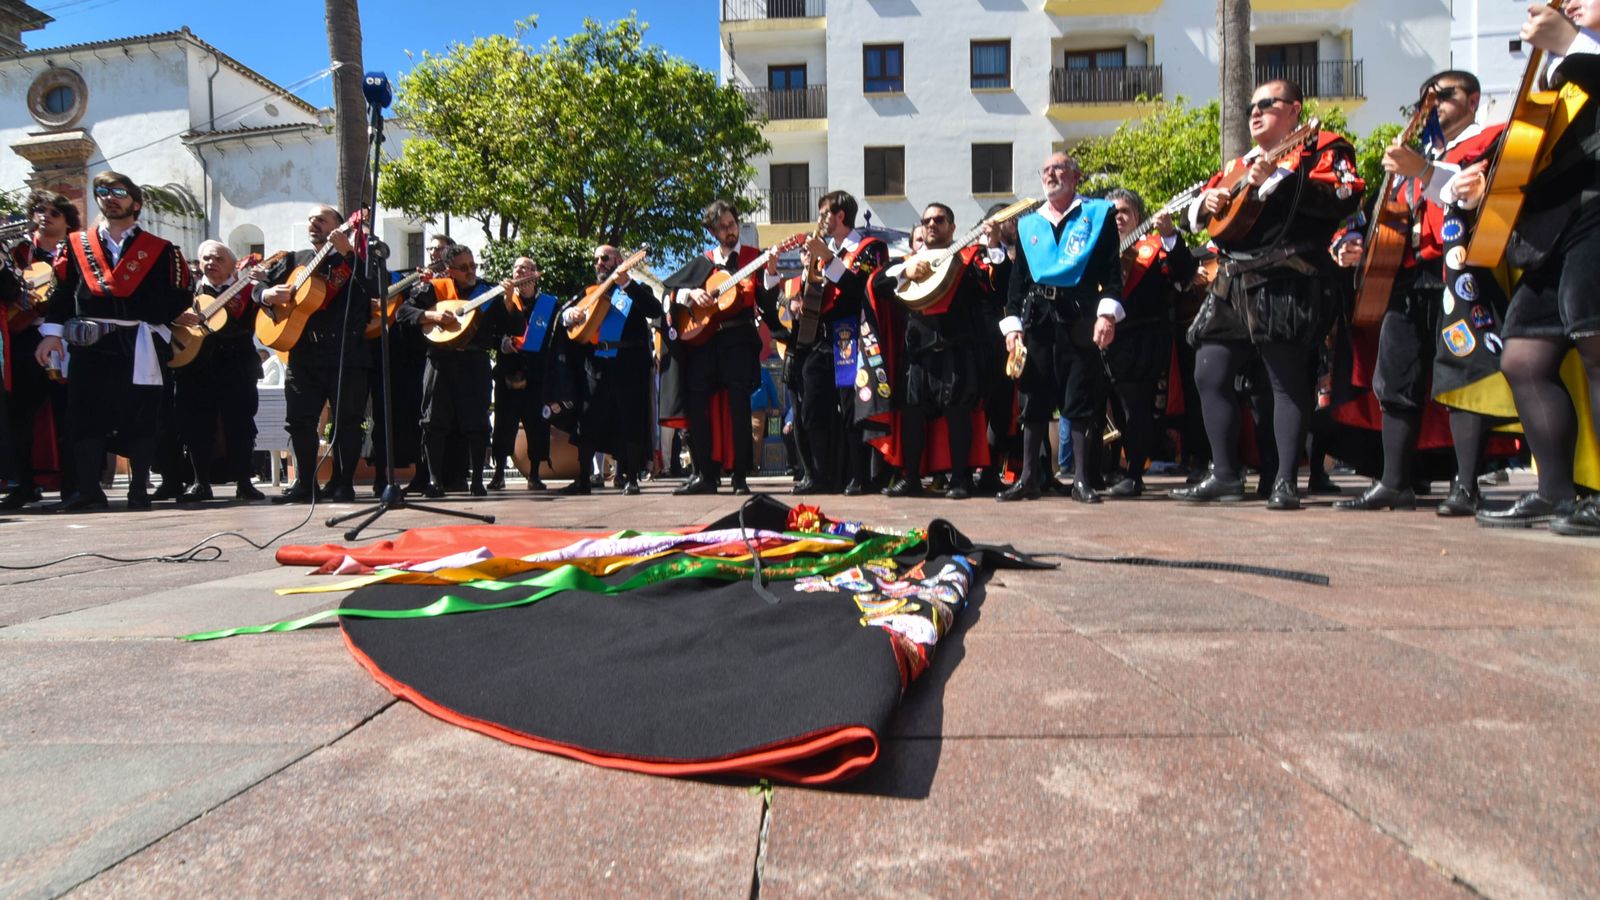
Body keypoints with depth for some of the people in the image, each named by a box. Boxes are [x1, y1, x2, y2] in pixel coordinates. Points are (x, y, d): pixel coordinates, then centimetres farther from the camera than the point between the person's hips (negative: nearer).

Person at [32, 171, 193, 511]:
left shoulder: (159, 250, 7)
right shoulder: (76, 244, 15)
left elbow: (181, 295, 2)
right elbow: (62, 291, 9)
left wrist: (156, 319, -8)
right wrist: (52, 332, 1)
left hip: (137, 346, -2)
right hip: (88, 344, 2)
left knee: (139, 417, 0)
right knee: (85, 414, 1)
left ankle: (139, 490, 10)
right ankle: (88, 490, 8)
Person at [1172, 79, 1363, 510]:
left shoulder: (1321, 148, 6)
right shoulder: (1239, 164, 26)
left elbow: (1341, 197, -12)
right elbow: (1197, 212, 25)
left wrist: (1274, 180, -17)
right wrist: (1206, 203, 2)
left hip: (1287, 284, -7)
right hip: (1234, 284, 7)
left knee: (1288, 381, -6)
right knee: (1209, 374, 3)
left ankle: (1285, 482, -1)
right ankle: (1225, 475, 11)